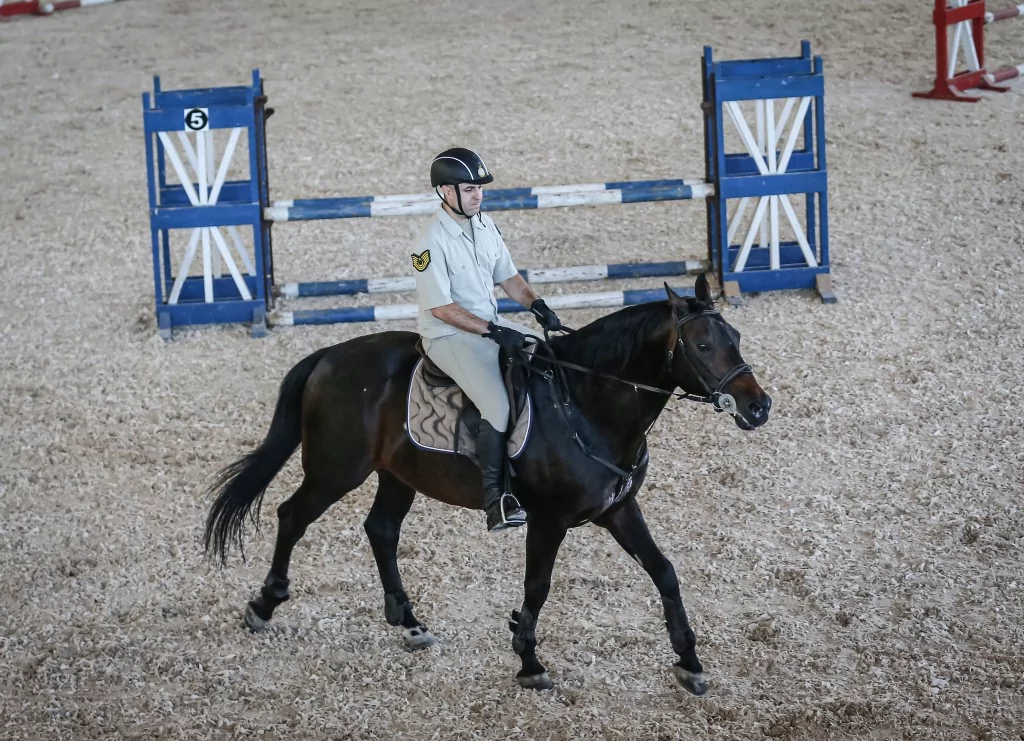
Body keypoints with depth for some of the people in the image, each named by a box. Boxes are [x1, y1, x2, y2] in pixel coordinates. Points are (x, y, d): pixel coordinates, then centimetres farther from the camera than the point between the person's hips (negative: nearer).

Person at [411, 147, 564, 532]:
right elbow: (441, 307, -20)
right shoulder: (432, 241, -18)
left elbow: (508, 276, 15)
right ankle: (495, 502, -22)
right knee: (500, 406, -27)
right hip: (449, 336, -9)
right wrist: (493, 332, -24)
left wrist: (536, 303, -4)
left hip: (491, 324, 9)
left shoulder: (485, 225, 6)